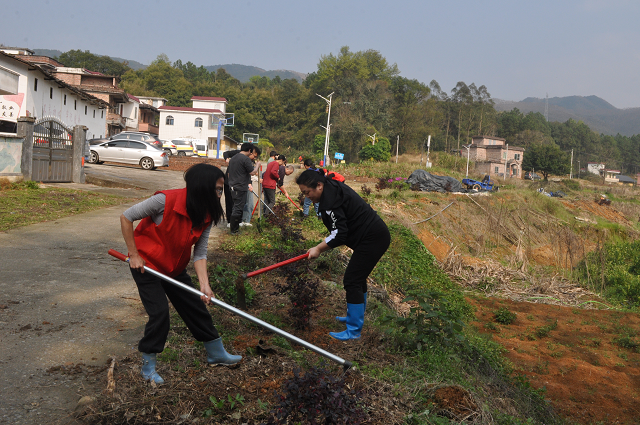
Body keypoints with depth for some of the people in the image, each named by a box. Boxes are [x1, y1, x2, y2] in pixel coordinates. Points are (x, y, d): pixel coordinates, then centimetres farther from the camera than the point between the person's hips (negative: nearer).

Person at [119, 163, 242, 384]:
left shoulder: (206, 215, -10)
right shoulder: (165, 200, -29)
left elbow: (199, 254, -10)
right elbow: (126, 217, -19)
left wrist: (204, 284, -24)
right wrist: (134, 255, -17)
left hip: (175, 268, 6)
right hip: (146, 265, -6)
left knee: (197, 308, 10)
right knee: (160, 313, -12)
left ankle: (216, 353, 29)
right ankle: (148, 366, 9)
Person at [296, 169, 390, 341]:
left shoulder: (330, 200, -22)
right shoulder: (332, 188, 10)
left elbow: (339, 233, -25)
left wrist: (319, 248, -17)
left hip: (372, 239, -11)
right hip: (375, 235, 11)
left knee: (352, 281, -8)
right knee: (358, 278, 21)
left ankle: (354, 330, -1)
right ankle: (355, 317, 36)